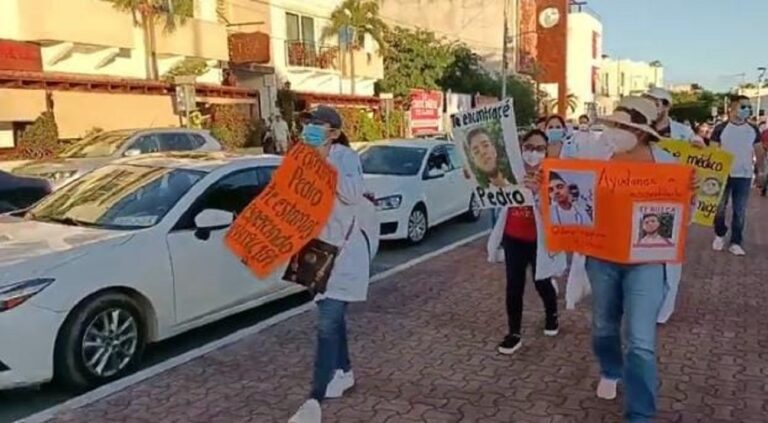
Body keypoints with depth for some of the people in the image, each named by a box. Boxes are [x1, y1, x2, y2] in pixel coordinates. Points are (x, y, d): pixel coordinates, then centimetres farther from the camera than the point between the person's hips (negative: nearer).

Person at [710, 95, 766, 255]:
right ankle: (719, 235, 27)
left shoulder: (753, 130, 4)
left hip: (744, 176, 2)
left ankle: (736, 242, 12)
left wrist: (761, 172, 7)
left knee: (740, 211, 4)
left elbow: (759, 153, 11)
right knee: (720, 208, 7)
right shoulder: (721, 129, -6)